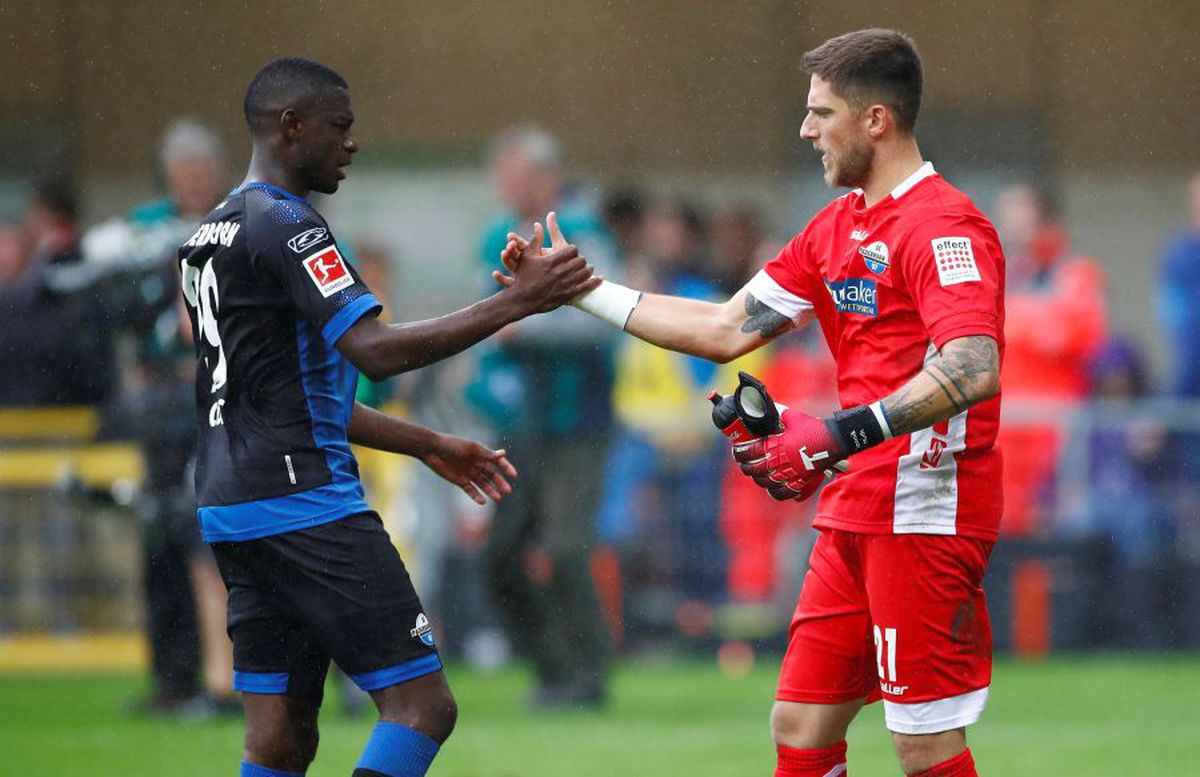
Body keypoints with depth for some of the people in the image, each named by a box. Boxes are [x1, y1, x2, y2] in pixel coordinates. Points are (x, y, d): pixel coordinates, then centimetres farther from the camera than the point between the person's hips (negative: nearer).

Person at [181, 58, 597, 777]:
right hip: (305, 507, -10)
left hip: (232, 513, 10)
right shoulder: (286, 226, -11)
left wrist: (428, 445, 25)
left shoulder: (212, 235, 20)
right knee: (423, 705, -9)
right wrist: (514, 304, -21)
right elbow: (375, 351, -23)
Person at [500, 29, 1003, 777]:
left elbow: (974, 369, -27)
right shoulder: (837, 227, 17)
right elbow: (727, 329, 20)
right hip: (855, 518, 9)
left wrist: (841, 435, -32)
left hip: (924, 513, -9)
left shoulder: (943, 225, -13)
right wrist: (581, 290, 19)